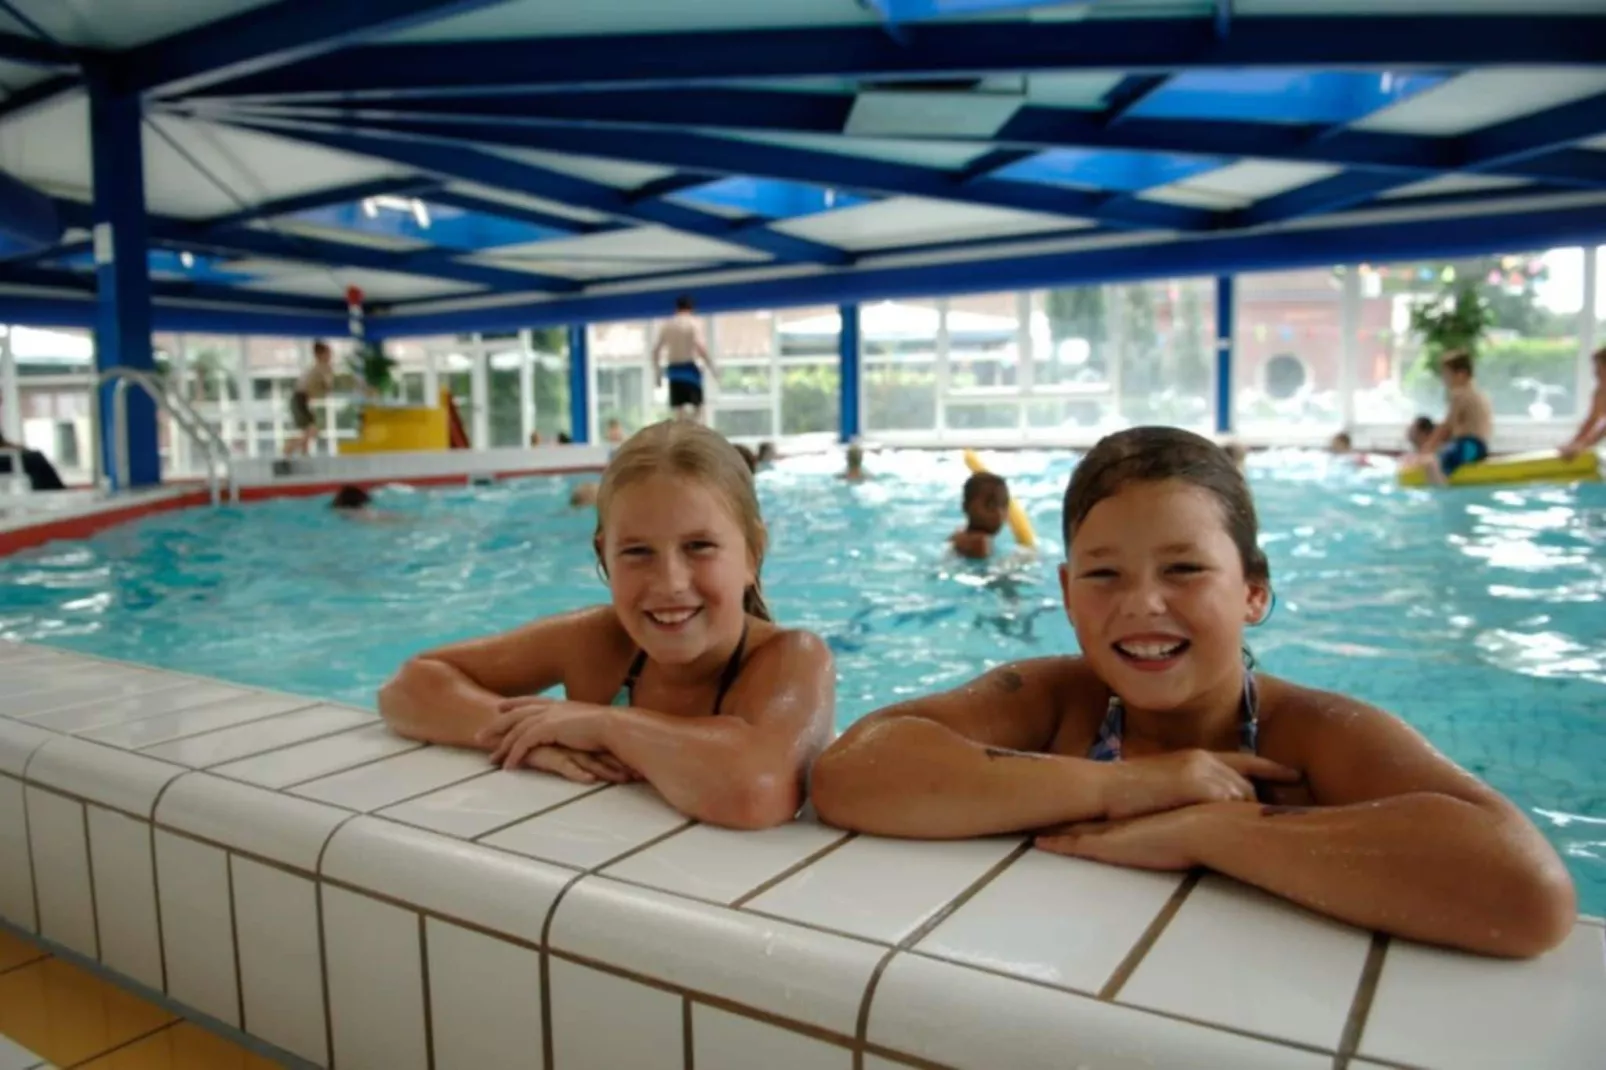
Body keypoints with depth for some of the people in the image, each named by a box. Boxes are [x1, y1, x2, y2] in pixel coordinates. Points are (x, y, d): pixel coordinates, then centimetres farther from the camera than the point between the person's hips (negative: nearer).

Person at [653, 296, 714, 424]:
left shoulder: (667, 325, 11)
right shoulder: (693, 323, -4)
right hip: (690, 369, -5)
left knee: (679, 409, 7)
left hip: (674, 371, 5)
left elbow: (656, 351, 12)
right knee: (697, 408, 1)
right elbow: (700, 346, -19)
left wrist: (657, 371, 21)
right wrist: (711, 365, -13)